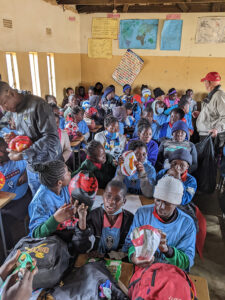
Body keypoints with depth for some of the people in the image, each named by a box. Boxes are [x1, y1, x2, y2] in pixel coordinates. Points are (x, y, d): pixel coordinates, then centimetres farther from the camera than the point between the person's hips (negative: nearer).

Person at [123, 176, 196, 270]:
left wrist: (167, 249, -26)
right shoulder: (142, 213, -3)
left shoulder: (187, 223, -6)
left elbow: (187, 262, -7)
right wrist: (133, 256, -25)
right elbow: (130, 243, -2)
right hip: (141, 268, -1)